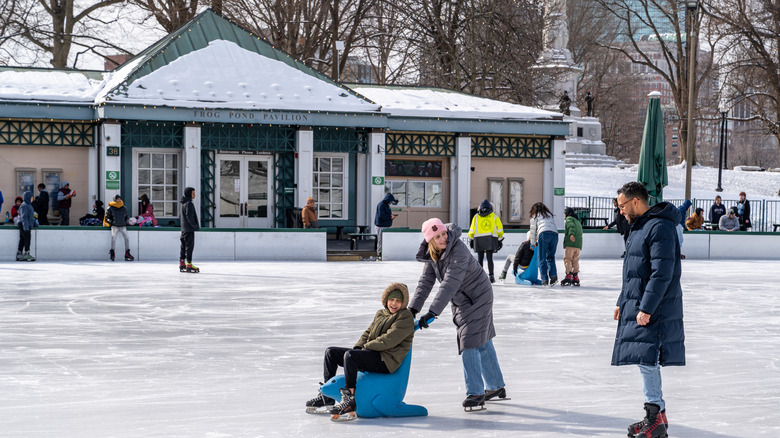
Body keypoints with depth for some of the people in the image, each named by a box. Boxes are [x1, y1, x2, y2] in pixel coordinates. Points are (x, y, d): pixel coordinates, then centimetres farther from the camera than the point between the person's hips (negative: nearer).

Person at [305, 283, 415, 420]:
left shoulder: (406, 317, -7)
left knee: (349, 355, -33)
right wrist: (358, 347, 2)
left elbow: (388, 340, -17)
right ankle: (326, 396, 8)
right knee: (331, 352, 6)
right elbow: (368, 332, 23)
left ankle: (349, 400, -33)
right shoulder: (380, 314, 20)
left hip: (386, 361, -9)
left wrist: (366, 346, -10)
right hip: (372, 355, 9)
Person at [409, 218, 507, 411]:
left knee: (470, 343, -14)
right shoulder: (432, 254, -5)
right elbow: (426, 281, -2)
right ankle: (496, 387, 31)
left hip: (477, 298, -8)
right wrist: (413, 307, -13)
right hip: (461, 301, 8)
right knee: (483, 342, 18)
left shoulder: (459, 251, -30)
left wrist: (432, 312, -43)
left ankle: (475, 392, -6)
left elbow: (450, 284, -37)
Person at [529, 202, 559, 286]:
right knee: (550, 257, 11)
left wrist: (533, 243, 31)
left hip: (544, 234, -4)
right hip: (554, 234, 4)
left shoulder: (535, 216, 21)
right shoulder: (550, 215, 33)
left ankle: (545, 279, -6)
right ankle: (553, 275, -10)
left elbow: (533, 230, 21)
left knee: (542, 259, 1)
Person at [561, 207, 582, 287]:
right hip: (578, 244, 8)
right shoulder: (578, 221, 30)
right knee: (575, 261, 12)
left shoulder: (569, 219, 3)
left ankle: (568, 276, -21)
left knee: (567, 259, -10)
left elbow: (571, 226, -17)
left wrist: (571, 234, -34)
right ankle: (576, 278, 10)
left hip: (570, 244, -8)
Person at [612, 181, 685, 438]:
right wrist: (622, 302, 24)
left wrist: (646, 308, -23)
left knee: (646, 358, -12)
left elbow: (662, 273, -22)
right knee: (644, 359, 12)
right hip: (637, 306, 10)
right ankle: (654, 416, 19)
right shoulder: (639, 227, 18)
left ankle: (657, 417, -8)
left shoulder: (660, 227, -16)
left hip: (654, 310, -10)